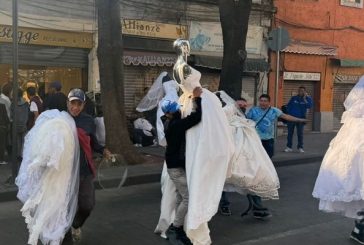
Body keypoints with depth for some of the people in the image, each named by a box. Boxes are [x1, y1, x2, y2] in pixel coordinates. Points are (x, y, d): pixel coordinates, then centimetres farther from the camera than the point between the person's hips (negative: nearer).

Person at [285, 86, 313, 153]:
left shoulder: (308, 98, 3)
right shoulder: (294, 98, 7)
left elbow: (309, 106, -15)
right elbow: (288, 106, 8)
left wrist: (304, 99, -16)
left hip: (301, 118, -1)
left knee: (300, 133, 2)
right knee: (290, 133, 3)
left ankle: (300, 147, 10)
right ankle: (289, 147, 9)